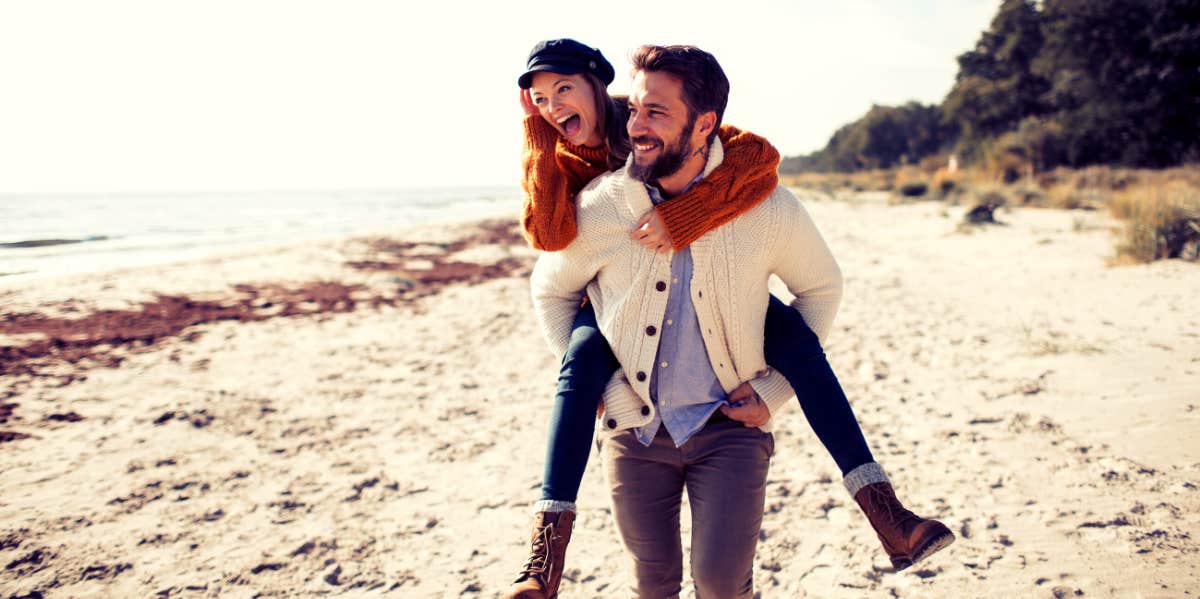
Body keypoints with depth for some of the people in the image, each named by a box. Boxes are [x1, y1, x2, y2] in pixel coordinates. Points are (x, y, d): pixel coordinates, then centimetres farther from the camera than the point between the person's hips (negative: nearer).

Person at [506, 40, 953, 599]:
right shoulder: (561, 160, -10)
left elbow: (760, 157, -32)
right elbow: (551, 235, -28)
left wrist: (680, 216, -42)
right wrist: (538, 133, -28)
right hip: (621, 295, 0)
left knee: (797, 339, -22)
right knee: (580, 360, -31)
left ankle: (884, 510, -24)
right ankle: (548, 545, -36)